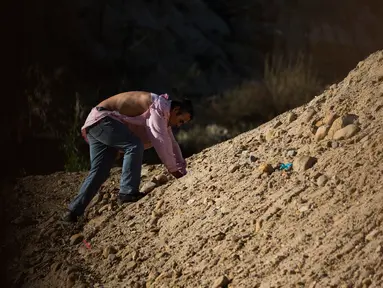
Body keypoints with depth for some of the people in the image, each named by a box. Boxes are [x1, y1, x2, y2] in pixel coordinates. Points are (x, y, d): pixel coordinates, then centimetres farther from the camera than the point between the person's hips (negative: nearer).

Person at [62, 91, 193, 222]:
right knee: (135, 145, -23)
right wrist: (173, 169, -13)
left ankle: (73, 212, -1)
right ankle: (127, 193, -25)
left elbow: (172, 144, 22)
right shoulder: (159, 107, -16)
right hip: (100, 119, -10)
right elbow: (160, 141, -19)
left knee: (99, 172, 2)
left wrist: (182, 171, 18)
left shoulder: (163, 114, 16)